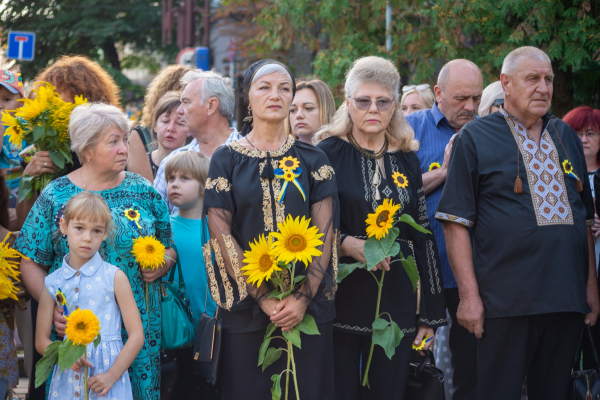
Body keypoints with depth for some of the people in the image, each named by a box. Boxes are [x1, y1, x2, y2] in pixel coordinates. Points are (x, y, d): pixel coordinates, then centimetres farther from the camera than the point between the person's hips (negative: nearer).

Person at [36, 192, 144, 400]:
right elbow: (41, 340, 8)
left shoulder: (114, 277, -1)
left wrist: (112, 375, -12)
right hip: (67, 380, 2)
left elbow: (136, 335, -3)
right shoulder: (52, 283, 6)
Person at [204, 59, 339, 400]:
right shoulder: (226, 160, 3)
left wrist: (304, 297, -14)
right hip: (246, 309, -1)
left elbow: (325, 232, -1)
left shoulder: (312, 159, 6)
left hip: (308, 307, 1)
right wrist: (263, 297, -13)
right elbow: (221, 235, -4)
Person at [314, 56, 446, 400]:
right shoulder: (328, 153, -1)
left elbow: (423, 237, 11)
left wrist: (430, 314, 8)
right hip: (342, 297, -3)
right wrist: (347, 244, -19)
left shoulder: (407, 160, 11)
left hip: (396, 300, 3)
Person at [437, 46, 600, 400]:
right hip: (506, 301, -5)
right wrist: (469, 295, -12)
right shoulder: (476, 138, -2)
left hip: (567, 301, 5)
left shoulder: (566, 138, 15)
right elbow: (456, 223, -6)